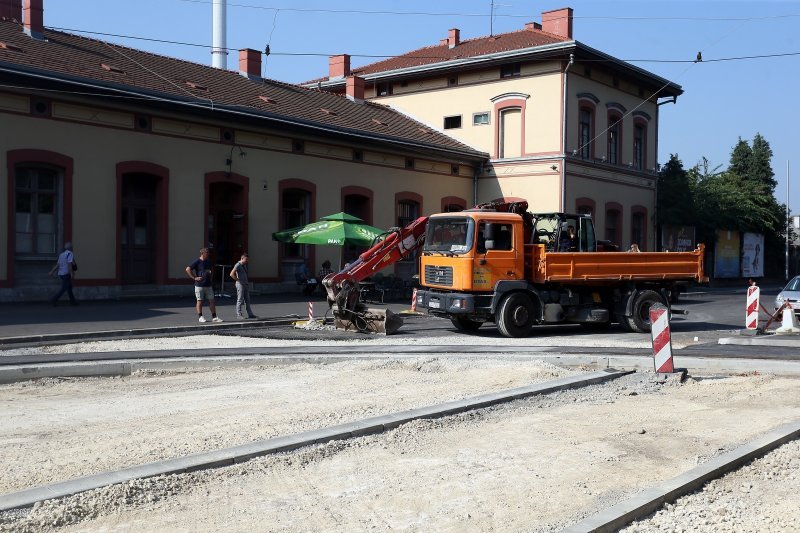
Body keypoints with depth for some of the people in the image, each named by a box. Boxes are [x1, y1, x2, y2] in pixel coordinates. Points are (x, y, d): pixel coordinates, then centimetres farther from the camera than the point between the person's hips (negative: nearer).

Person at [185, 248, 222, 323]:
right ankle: (200, 317, 11)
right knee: (199, 301, 3)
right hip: (199, 285, -6)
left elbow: (212, 270, 31)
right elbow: (188, 269, -13)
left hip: (208, 285, 6)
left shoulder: (208, 262, 12)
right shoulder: (197, 262, -7)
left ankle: (214, 317, 6)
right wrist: (194, 278, -13)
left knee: (211, 301, 3)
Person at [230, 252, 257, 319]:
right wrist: (238, 280, -17)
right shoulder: (238, 265, -11)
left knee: (247, 300, 9)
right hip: (240, 284, -8)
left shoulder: (244, 265, 15)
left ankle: (250, 314, 11)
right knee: (240, 300, -4)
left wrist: (247, 281, 14)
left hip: (246, 284, 8)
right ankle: (239, 314, 1)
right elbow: (232, 274, -19)